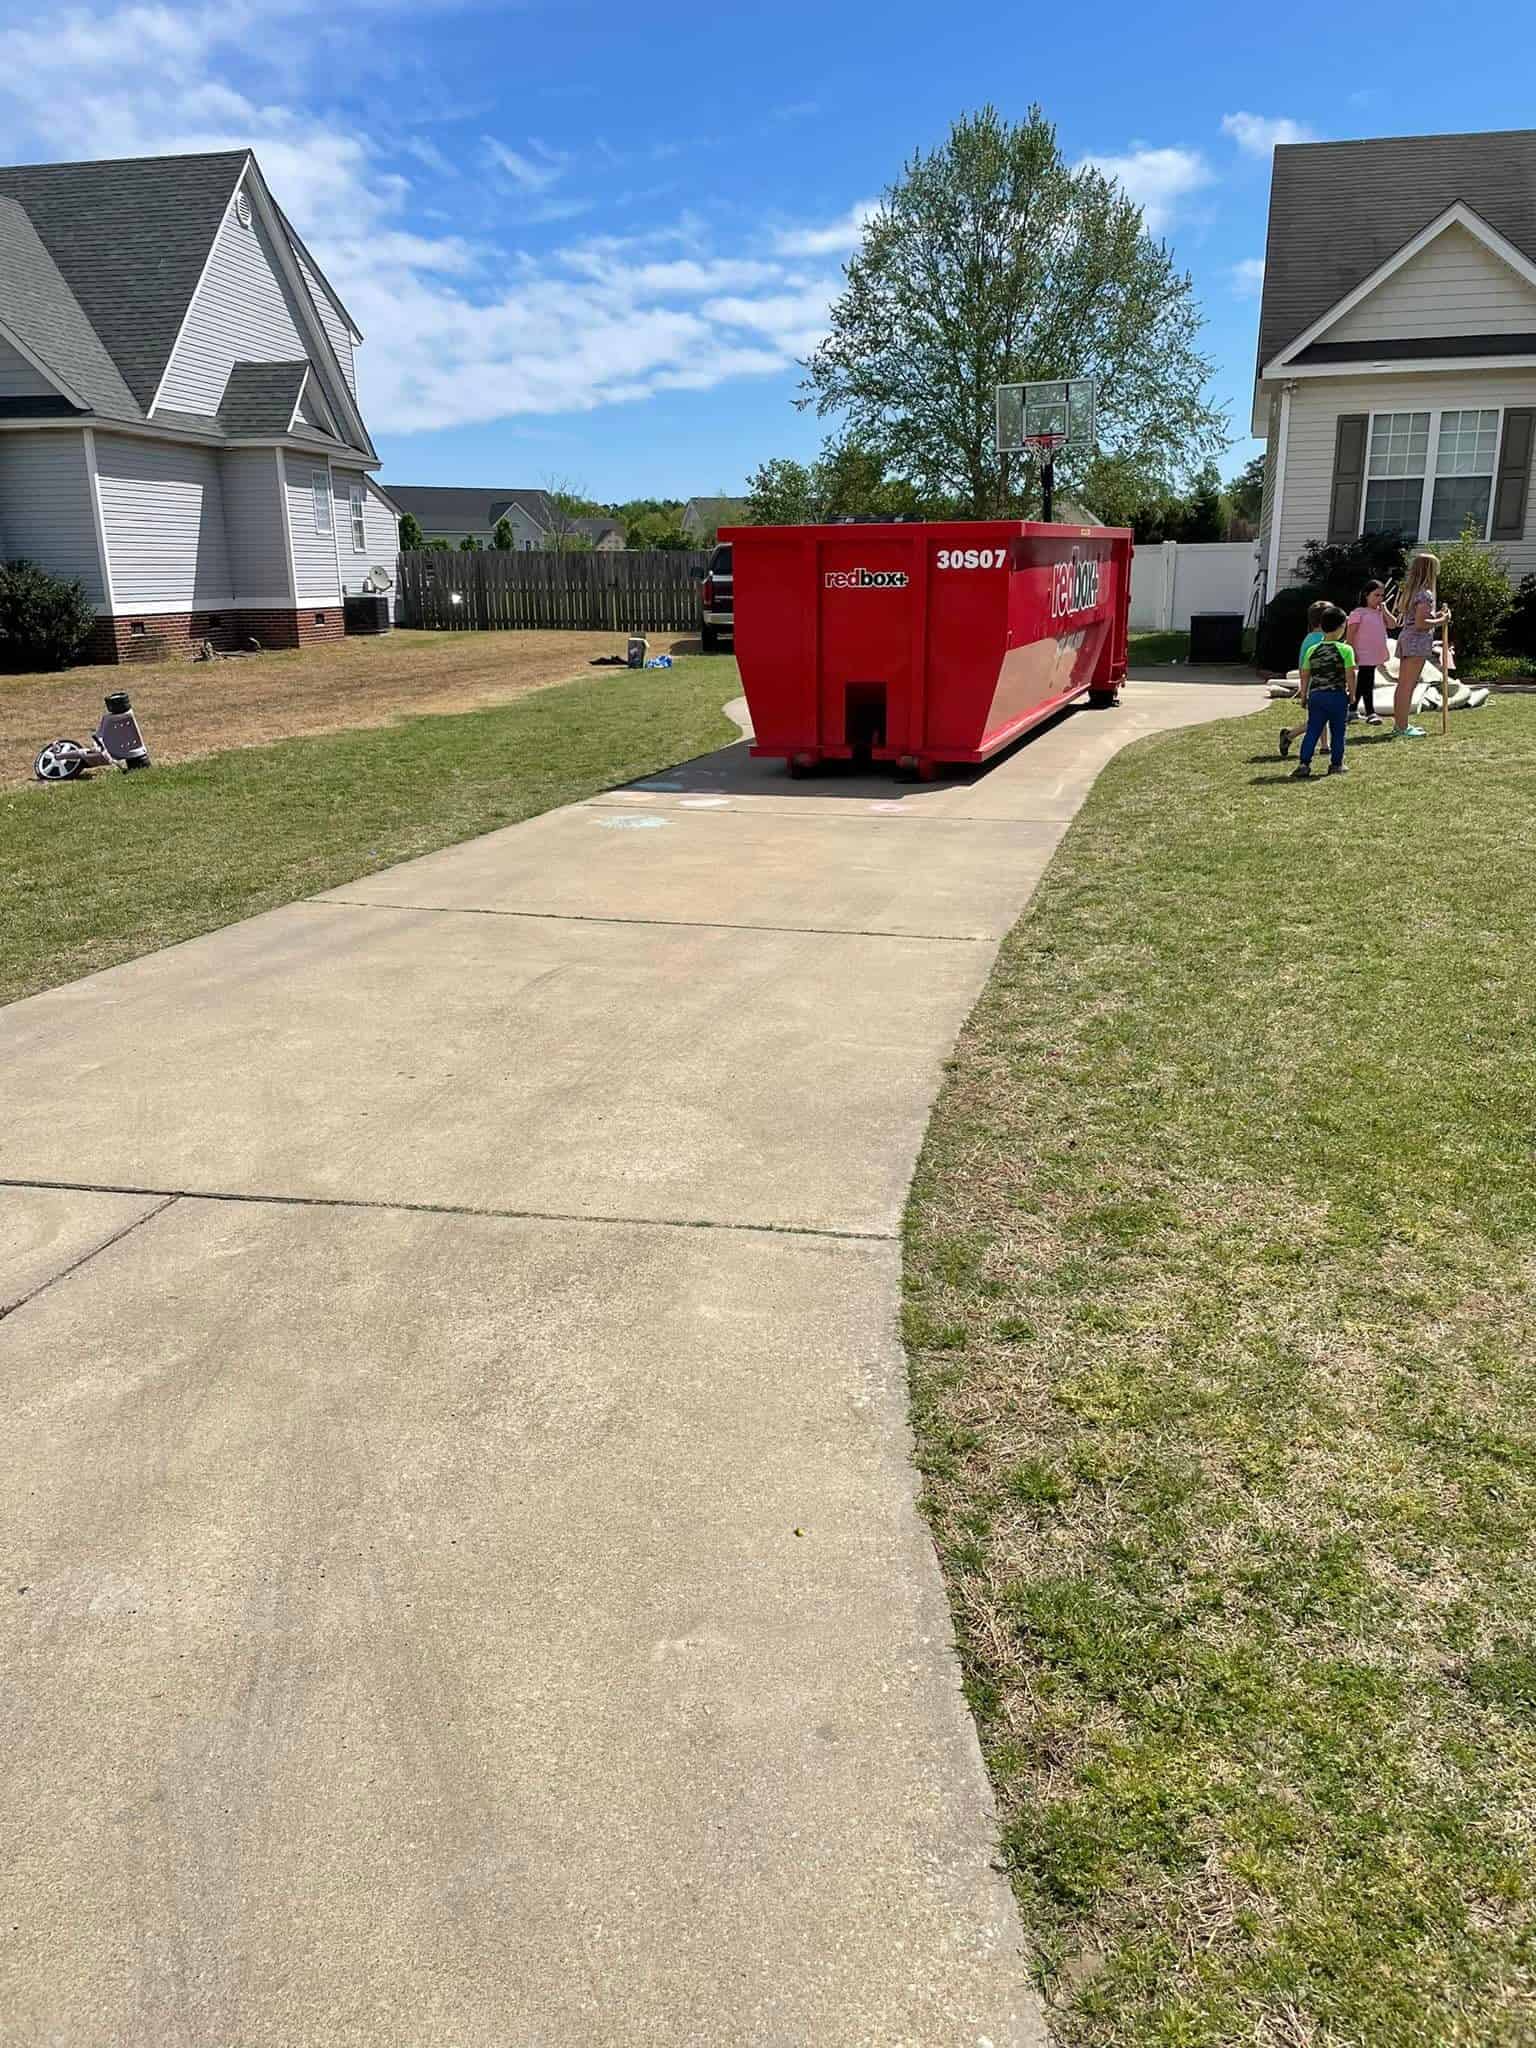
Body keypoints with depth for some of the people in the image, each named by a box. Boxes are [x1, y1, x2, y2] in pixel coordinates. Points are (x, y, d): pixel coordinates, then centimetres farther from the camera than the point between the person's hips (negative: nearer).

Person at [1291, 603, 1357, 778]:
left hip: (1316, 696, 3)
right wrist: (1352, 694, 2)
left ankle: (1303, 763, -6)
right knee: (1338, 732, 10)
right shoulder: (1345, 650, -8)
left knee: (1312, 731, 5)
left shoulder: (1312, 650, 3)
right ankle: (1336, 764, 15)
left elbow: (1304, 676, 7)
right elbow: (1350, 675, -10)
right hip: (1338, 696, -3)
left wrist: (1304, 696, 16)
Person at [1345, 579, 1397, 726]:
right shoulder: (1358, 613, -8)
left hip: (1375, 655, 7)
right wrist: (1353, 653, -17)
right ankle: (1370, 713, -7)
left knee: (1361, 684, 15)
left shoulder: (1381, 612, 13)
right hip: (1364, 655, -7)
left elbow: (1393, 625, 2)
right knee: (1367, 684, -8)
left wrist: (1384, 609, -1)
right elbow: (1350, 634, -11)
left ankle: (1353, 709, 24)